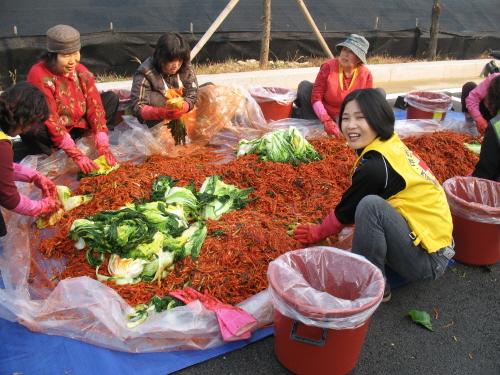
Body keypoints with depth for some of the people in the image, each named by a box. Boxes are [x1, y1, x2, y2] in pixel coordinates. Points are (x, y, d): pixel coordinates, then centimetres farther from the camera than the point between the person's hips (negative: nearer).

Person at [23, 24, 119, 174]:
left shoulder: (81, 72, -7)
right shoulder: (39, 75, -22)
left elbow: (94, 107, -12)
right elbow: (50, 120, -28)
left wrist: (103, 147, -25)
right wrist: (76, 155, -36)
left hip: (78, 128, 5)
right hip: (51, 135, -5)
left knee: (111, 97, -4)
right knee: (32, 130, -38)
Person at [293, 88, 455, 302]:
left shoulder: (375, 167, -24)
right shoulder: (391, 145, 2)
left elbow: (345, 212, -9)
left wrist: (316, 233, 7)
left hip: (428, 260, -9)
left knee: (370, 204, -29)